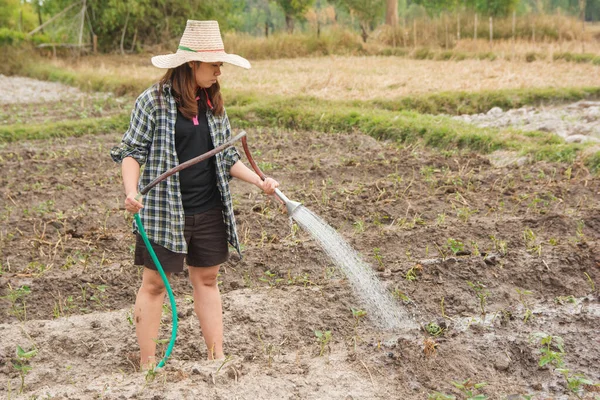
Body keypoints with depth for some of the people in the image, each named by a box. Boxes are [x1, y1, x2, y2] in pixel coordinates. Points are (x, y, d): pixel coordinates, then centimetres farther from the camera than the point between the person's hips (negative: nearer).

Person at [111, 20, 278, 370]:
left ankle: (217, 356, 23)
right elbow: (132, 151, -8)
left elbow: (227, 157, 12)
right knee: (155, 285, 3)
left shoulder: (214, 104, 8)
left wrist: (259, 181, 0)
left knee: (207, 280, 13)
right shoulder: (154, 101, -8)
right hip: (164, 212, -5)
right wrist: (131, 191, -23)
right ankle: (148, 363, 16)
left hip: (210, 212, 5)